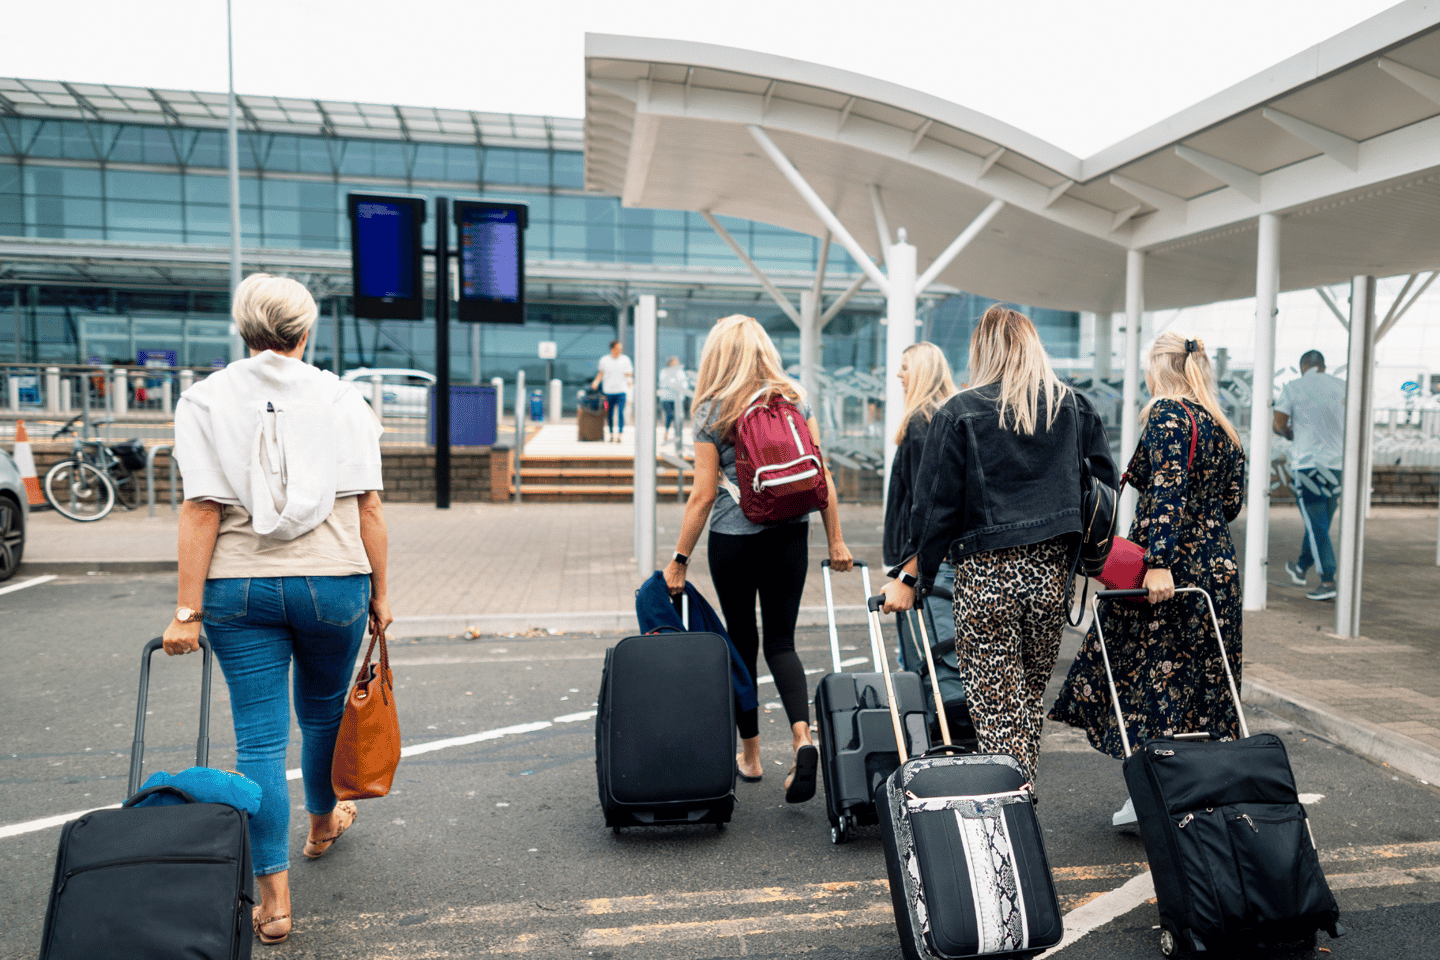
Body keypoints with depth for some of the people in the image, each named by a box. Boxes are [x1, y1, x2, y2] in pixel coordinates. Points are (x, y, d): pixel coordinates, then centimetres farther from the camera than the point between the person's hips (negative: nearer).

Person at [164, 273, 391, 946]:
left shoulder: (205, 399, -1)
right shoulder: (342, 398, -1)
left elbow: (202, 512, -7)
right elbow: (367, 506, -4)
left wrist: (187, 612, -4)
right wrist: (379, 593, 4)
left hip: (239, 588, 0)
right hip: (334, 582, 1)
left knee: (259, 735, 6)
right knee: (323, 711, 22)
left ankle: (274, 896, 8)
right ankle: (323, 823, 46)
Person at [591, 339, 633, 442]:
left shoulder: (625, 359, 3)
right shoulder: (604, 360, 5)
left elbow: (630, 374, 7)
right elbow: (601, 373, 18)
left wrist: (629, 380, -14)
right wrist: (596, 382, 4)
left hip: (621, 391, -1)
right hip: (608, 390, 2)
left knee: (620, 413, -13)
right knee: (610, 414, 6)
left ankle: (619, 434, -12)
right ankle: (612, 434, 19)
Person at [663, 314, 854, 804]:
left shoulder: (712, 412, -6)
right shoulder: (795, 398, 3)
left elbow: (704, 494, -9)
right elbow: (821, 475, 2)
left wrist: (679, 559, -2)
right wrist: (835, 539, 8)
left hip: (734, 537, -2)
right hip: (791, 533, 3)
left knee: (742, 642, 12)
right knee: (781, 640, 11)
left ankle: (750, 755, 24)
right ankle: (802, 735, -11)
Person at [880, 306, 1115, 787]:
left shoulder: (959, 413, -4)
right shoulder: (1074, 408, 9)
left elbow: (936, 505, -5)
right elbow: (1106, 488, 11)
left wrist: (909, 577, 0)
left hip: (987, 572, -4)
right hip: (1051, 572, 4)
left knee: (997, 707, 1)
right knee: (1029, 698, 18)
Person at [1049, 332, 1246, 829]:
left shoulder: (1167, 415, -10)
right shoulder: (1222, 426, 13)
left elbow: (1167, 490, -21)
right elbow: (1233, 502, 14)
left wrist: (1158, 559, -26)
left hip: (1169, 571, -7)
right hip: (1217, 566, 8)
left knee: (1149, 677, 1)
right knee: (1204, 683, 12)